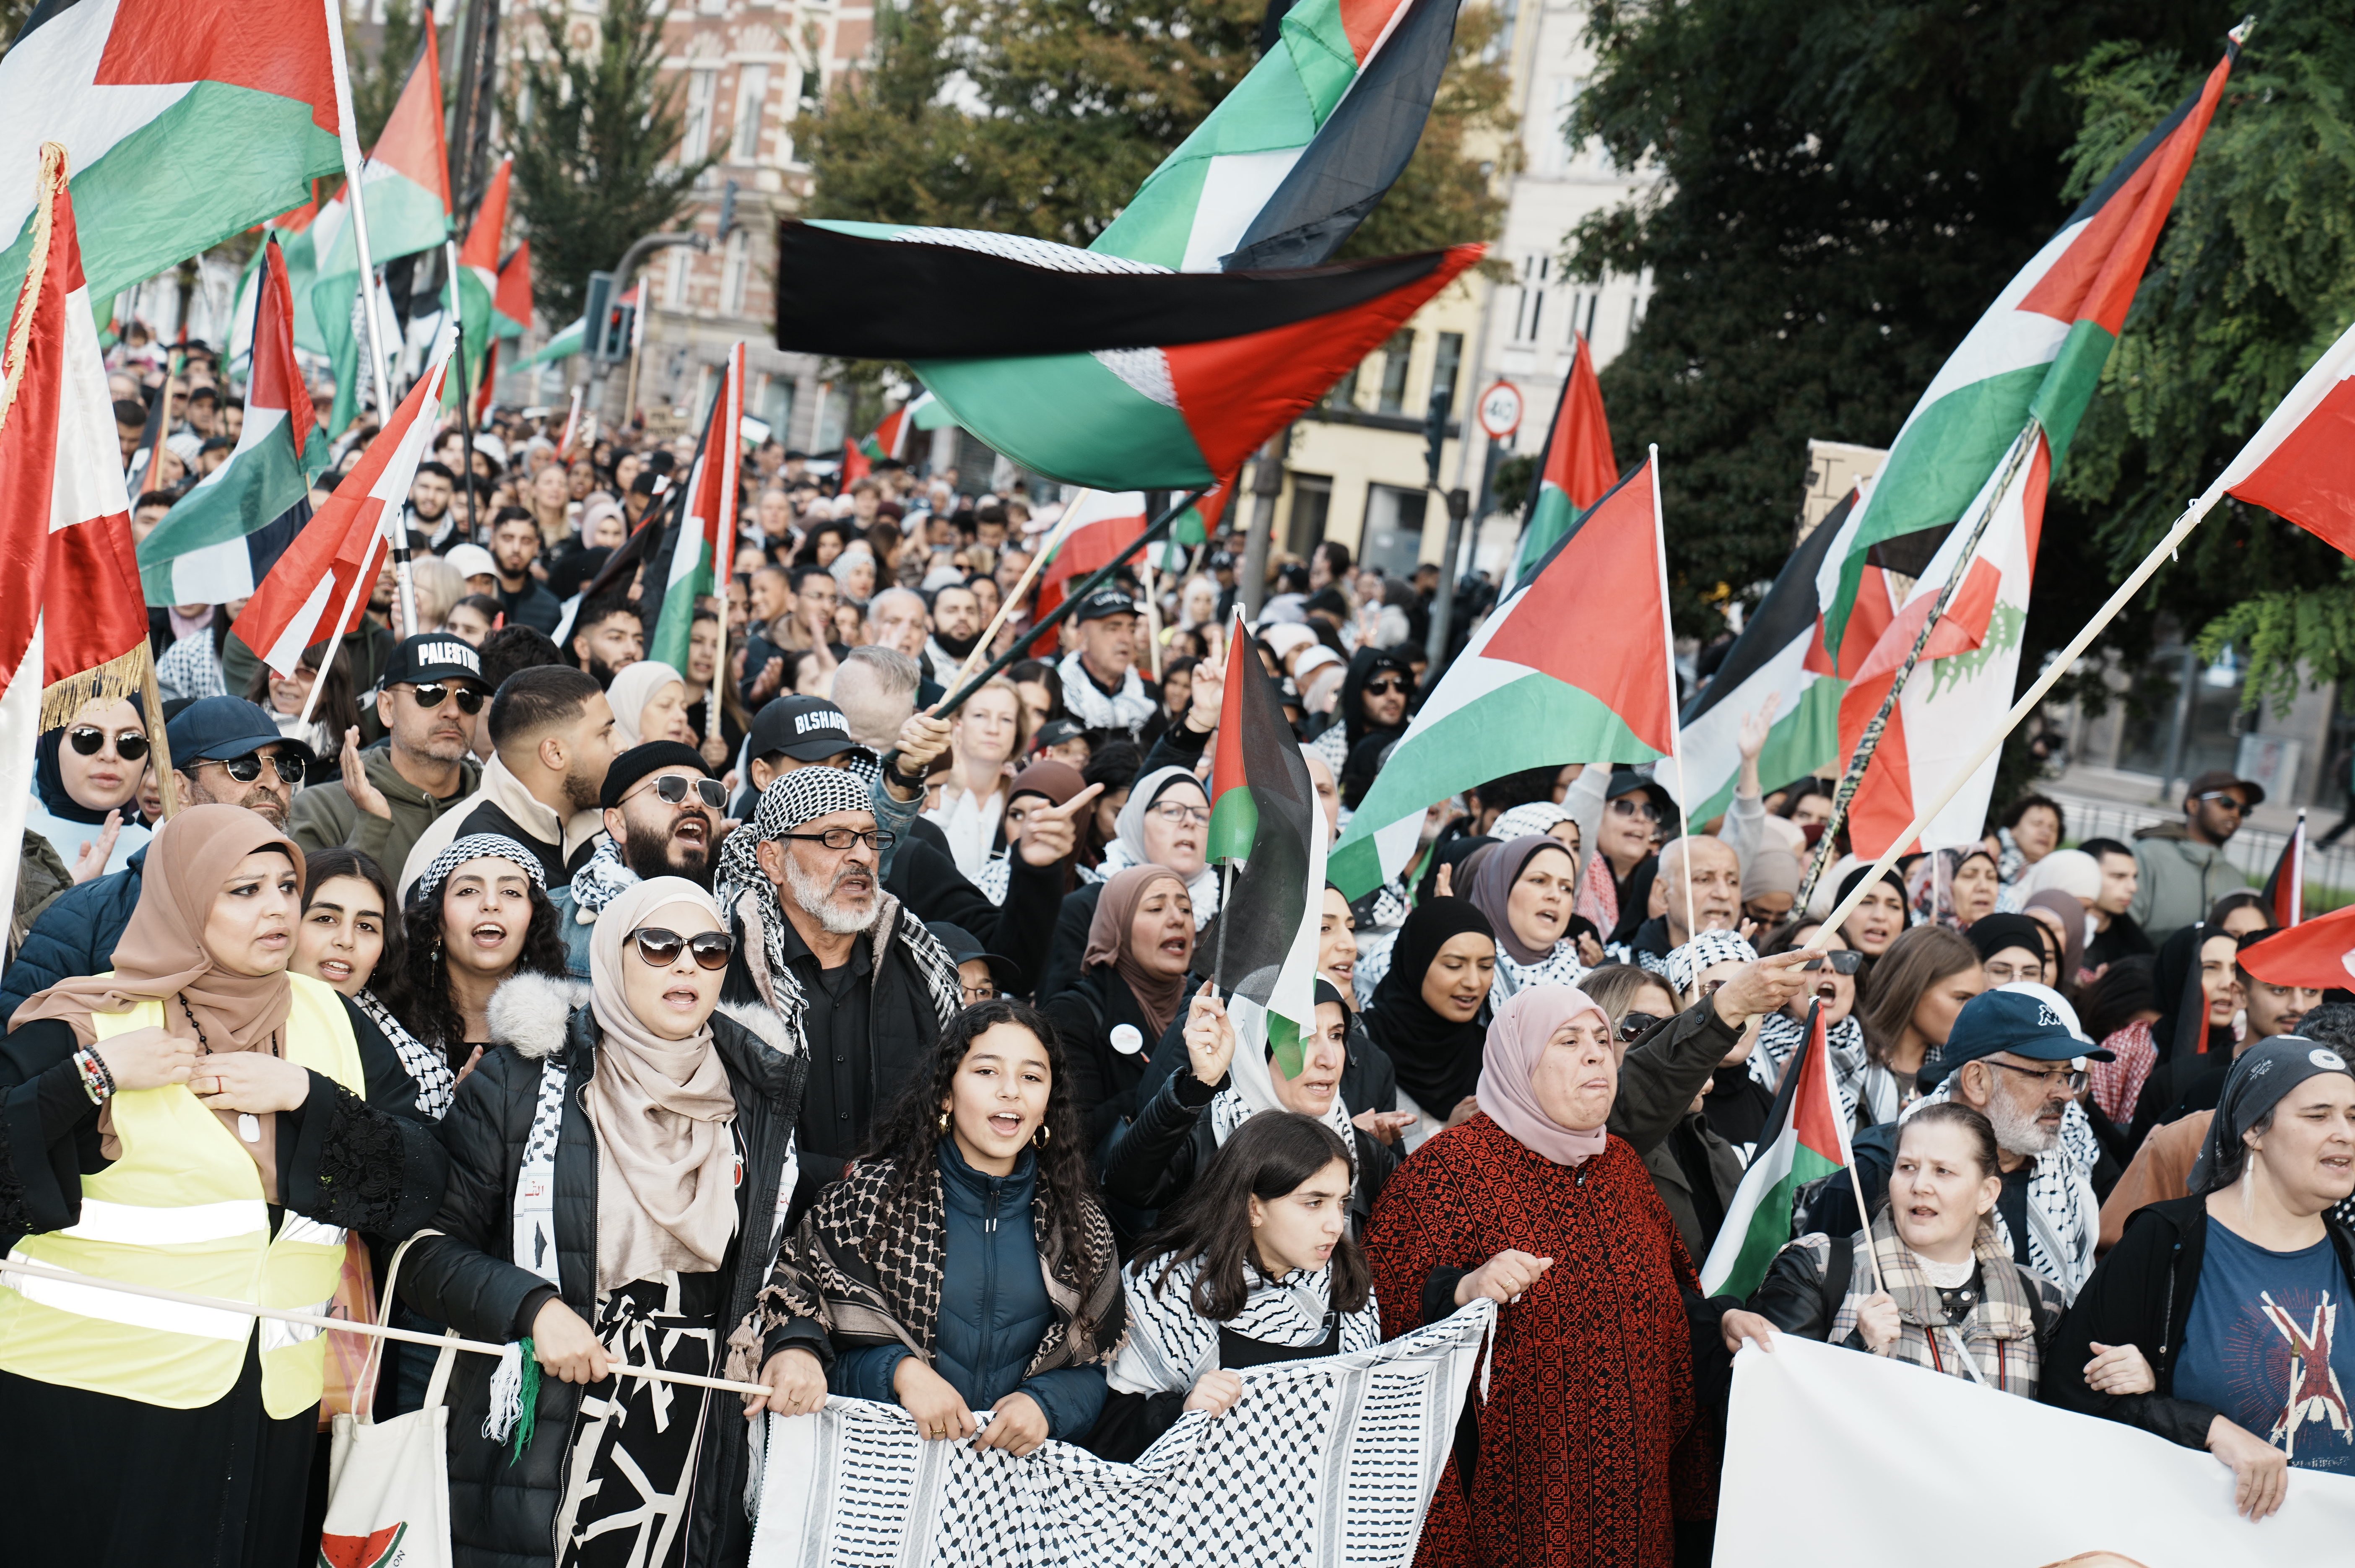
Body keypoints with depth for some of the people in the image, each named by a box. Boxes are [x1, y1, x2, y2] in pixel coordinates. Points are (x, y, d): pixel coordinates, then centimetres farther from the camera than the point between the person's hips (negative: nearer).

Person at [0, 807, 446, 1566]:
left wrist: (309, 1095, -9)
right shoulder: (93, 1020, -3)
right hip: (91, 1390, -3)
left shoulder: (329, 1021, 8)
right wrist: (93, 1076, -16)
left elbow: (419, 1187, 2)